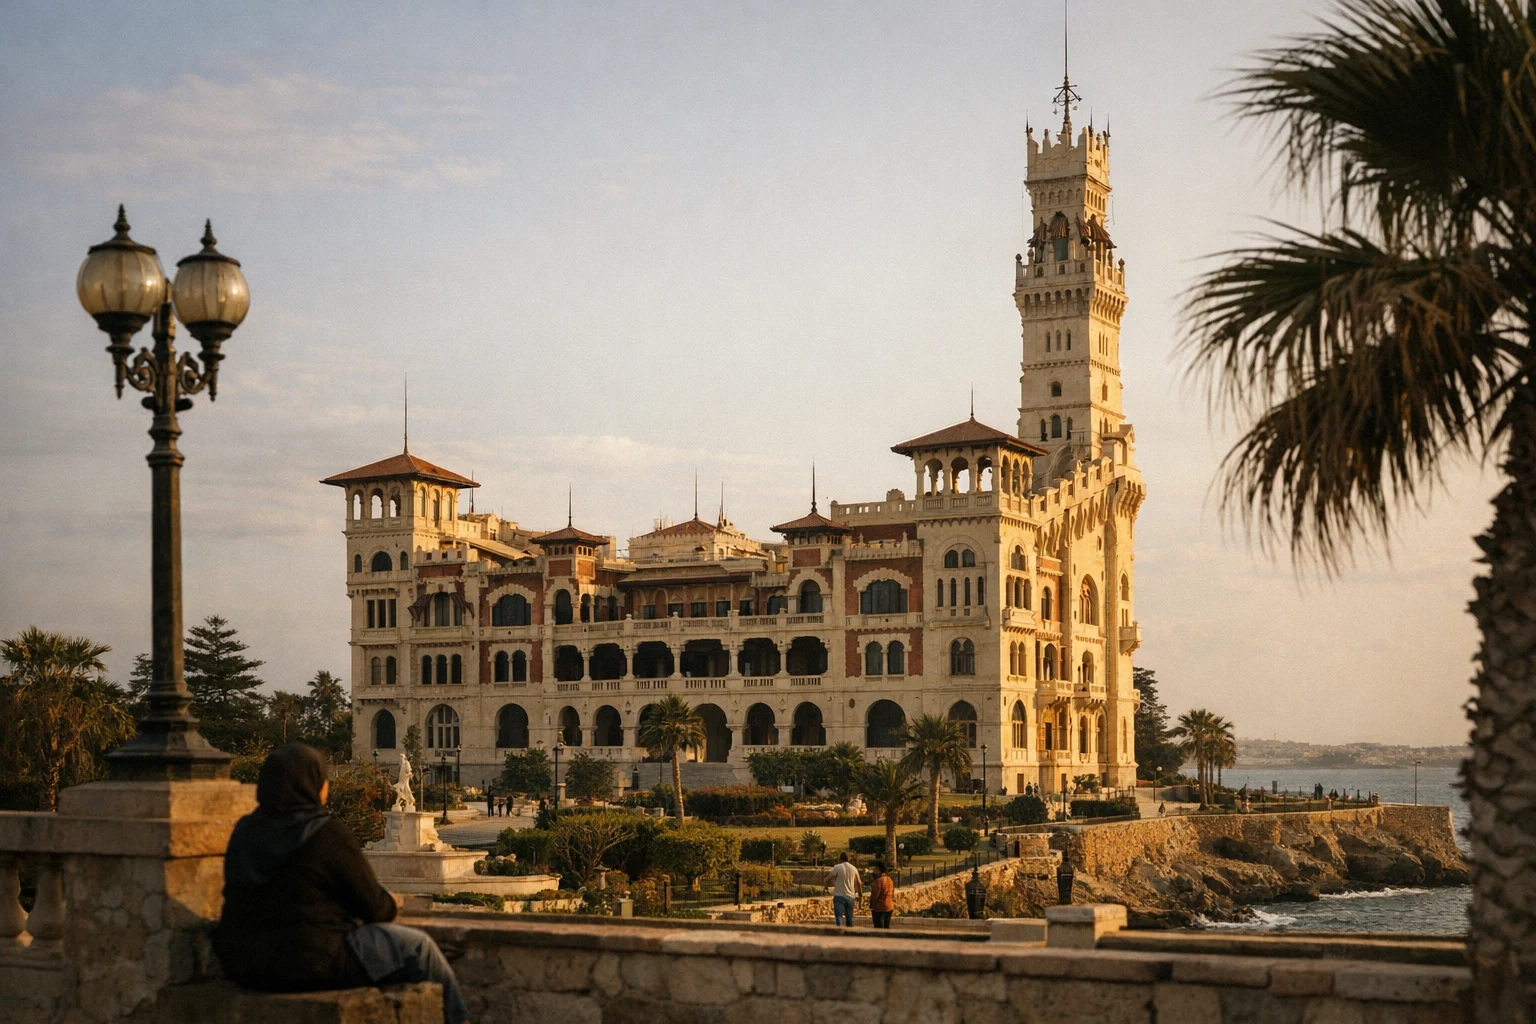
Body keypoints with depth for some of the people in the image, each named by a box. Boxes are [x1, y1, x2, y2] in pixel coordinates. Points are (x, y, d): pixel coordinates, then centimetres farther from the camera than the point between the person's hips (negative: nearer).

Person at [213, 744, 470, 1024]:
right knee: (418, 947, 10)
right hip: (311, 964, -8)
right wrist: (387, 903, 16)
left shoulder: (246, 831, 4)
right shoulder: (327, 834, -16)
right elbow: (376, 907, -8)